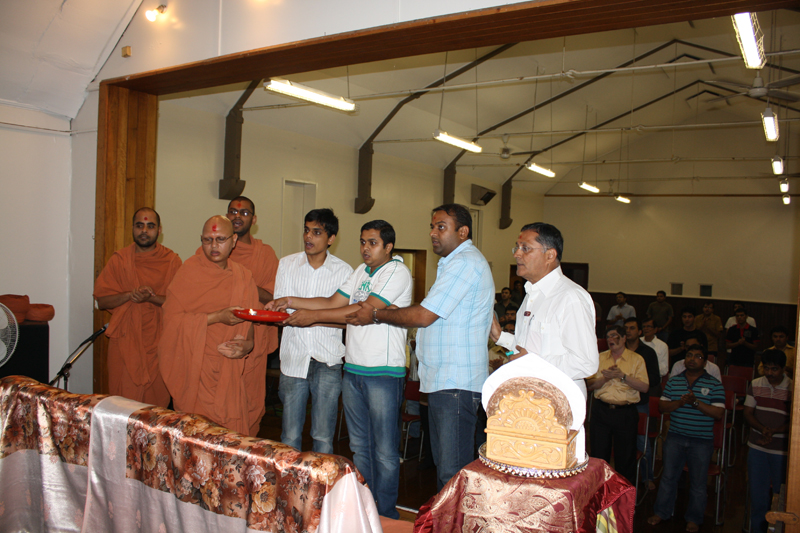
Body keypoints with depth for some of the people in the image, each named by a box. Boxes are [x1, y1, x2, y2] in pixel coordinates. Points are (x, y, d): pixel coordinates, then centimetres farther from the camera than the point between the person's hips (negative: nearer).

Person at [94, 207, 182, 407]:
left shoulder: (171, 260, 2)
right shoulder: (119, 259, 6)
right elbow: (102, 300, 3)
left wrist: (152, 297, -19)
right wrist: (129, 295, -13)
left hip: (158, 342, -1)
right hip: (125, 340, 1)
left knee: (157, 402, 3)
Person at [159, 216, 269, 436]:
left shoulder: (244, 277, 9)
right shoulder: (190, 271, -2)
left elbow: (252, 323, 10)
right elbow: (171, 319, -8)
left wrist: (249, 344, -12)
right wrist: (217, 317, -16)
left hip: (231, 371, 3)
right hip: (196, 371, -3)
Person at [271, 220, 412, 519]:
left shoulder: (398, 272, -10)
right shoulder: (361, 271, 15)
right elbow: (333, 302, 13)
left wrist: (313, 316, -16)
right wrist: (290, 302, 3)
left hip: (384, 373, -7)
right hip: (353, 368, 7)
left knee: (384, 451, 3)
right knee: (359, 446, 15)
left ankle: (386, 515, 17)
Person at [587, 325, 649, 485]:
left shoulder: (636, 359, 3)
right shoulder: (599, 358, 10)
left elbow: (644, 387, -8)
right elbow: (590, 385, 4)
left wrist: (622, 376, -16)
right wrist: (605, 378, -13)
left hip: (626, 413, -2)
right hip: (601, 410, 2)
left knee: (626, 456, 5)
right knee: (599, 455, 9)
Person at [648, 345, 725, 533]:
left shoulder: (714, 385, -3)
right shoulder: (673, 381, 5)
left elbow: (719, 413, -12)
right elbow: (662, 406, 0)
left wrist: (696, 402, -21)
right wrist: (681, 402, -16)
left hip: (701, 441, -2)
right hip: (675, 438, 2)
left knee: (697, 482, 9)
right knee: (668, 477, 11)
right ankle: (661, 512, 24)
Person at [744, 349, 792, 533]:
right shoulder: (755, 385, 3)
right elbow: (748, 413, 3)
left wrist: (774, 431, -20)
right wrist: (762, 428, -15)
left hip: (782, 450, -3)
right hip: (757, 448, 3)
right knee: (757, 492, 12)